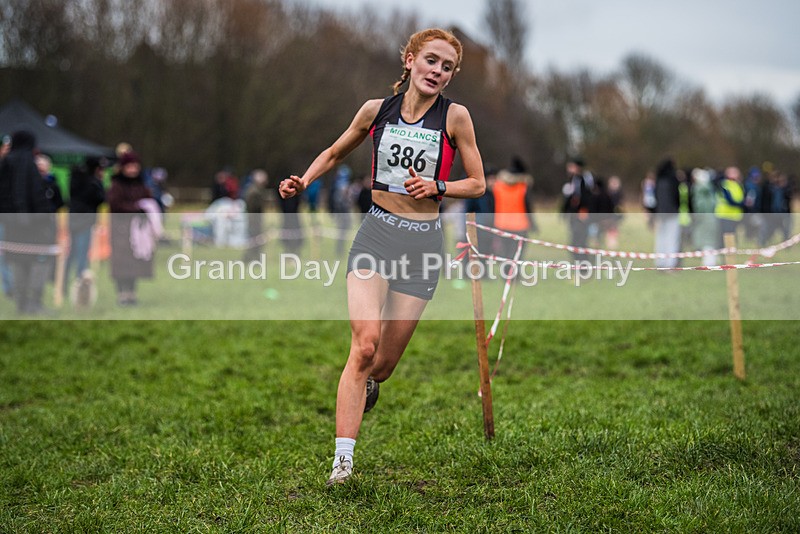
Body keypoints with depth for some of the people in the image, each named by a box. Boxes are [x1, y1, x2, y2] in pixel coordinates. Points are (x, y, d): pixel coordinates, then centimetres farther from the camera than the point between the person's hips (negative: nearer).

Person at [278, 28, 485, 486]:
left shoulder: (455, 116, -3)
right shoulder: (377, 110, 3)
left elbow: (477, 184, 3)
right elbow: (335, 153, 19)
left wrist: (436, 186, -15)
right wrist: (302, 182, 3)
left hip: (423, 242, 0)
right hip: (376, 233, 0)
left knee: (384, 362, 5)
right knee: (364, 343, -19)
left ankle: (367, 384, 44)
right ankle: (343, 458, -18)